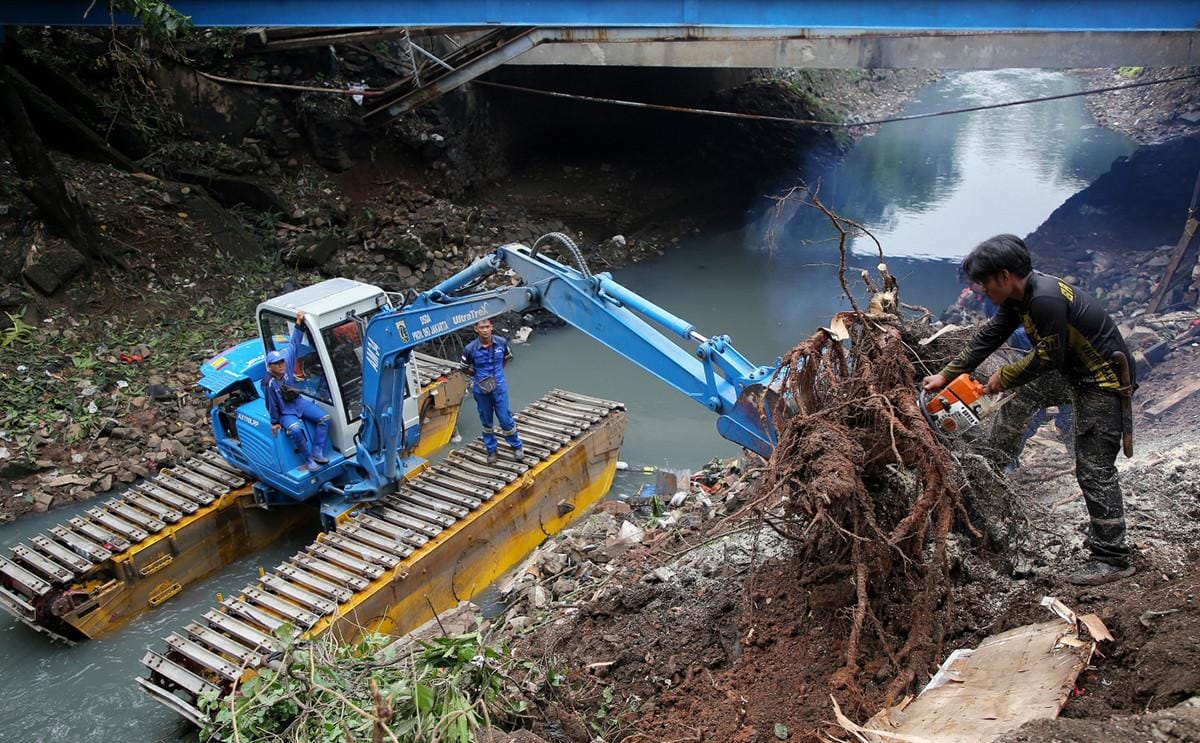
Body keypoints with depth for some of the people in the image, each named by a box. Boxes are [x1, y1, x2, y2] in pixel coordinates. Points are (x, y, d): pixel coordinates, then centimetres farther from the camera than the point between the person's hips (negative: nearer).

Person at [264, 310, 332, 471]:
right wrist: (275, 422, -6)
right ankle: (309, 459, -18)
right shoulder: (269, 384, -23)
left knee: (325, 418, -9)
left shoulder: (287, 363, -12)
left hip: (300, 402, 6)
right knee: (295, 430, -35)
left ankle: (317, 453, -8)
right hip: (285, 412, -6)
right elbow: (272, 405, -14)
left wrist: (299, 324, -18)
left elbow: (294, 344, -11)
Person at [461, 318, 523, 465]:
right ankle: (491, 450, 31)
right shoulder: (470, 349, -16)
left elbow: (508, 357, 11)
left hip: (499, 388, 0)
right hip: (481, 390, 0)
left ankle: (517, 446, 27)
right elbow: (465, 368, 2)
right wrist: (479, 377, -4)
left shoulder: (502, 342, -11)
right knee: (486, 421, 14)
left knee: (506, 419, 5)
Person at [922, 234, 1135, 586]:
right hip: (1071, 370, 10)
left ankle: (1113, 559, 1)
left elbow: (1048, 357, -21)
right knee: (1021, 395, 21)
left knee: (1094, 468, -7)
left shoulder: (1046, 299, -28)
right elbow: (988, 338, 8)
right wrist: (945, 376, 9)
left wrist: (1004, 376, -7)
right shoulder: (1018, 297, 2)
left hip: (1103, 379, -10)